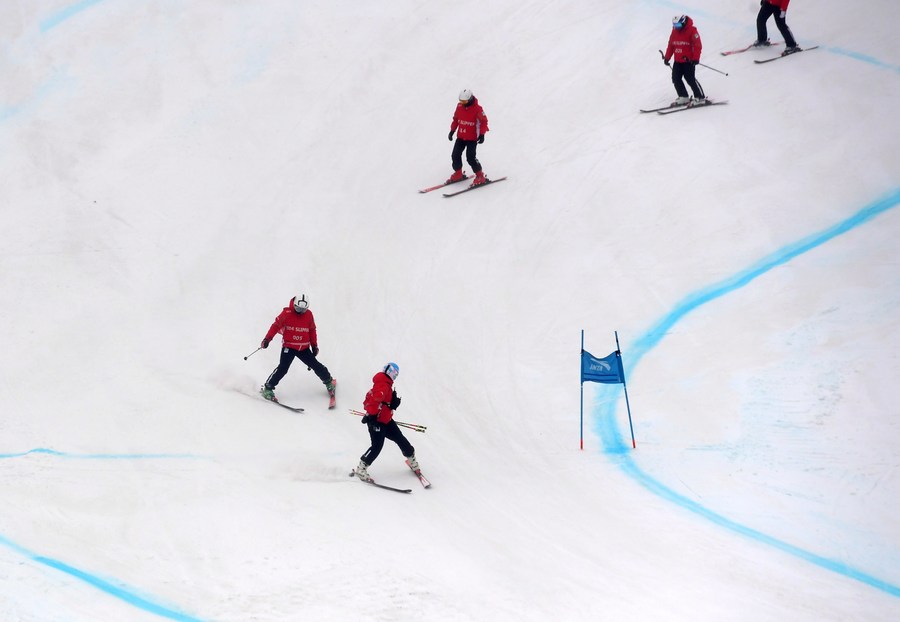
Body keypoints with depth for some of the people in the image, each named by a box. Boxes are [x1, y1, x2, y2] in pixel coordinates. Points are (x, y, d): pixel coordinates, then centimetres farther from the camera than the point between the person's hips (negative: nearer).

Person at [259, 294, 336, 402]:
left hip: (304, 348, 4)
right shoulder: (287, 313, -11)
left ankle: (329, 381, 30)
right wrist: (267, 339, -15)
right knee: (283, 368, -16)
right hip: (289, 347, -4)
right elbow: (276, 326, -9)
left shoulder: (309, 315, 1)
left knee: (316, 366, 7)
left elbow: (312, 330, 12)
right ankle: (267, 388, -7)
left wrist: (314, 345, 14)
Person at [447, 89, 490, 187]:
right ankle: (458, 174, 26)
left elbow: (484, 122, -10)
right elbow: (455, 119, 14)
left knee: (470, 157, -15)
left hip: (472, 138, -6)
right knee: (455, 155, 4)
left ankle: (480, 176, -3)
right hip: (460, 136, 6)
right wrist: (452, 131, 10)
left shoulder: (477, 108, -16)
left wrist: (482, 134, -17)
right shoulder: (459, 106, 0)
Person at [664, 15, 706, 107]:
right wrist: (667, 57, 12)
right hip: (678, 61, 7)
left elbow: (697, 45, -15)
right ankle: (683, 97, 13)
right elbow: (671, 45, 16)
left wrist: (695, 58, -21)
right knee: (676, 79, 3)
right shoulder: (674, 31, 9)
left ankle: (700, 98, -2)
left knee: (690, 79, -11)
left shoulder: (692, 31, -12)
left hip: (688, 60, -7)